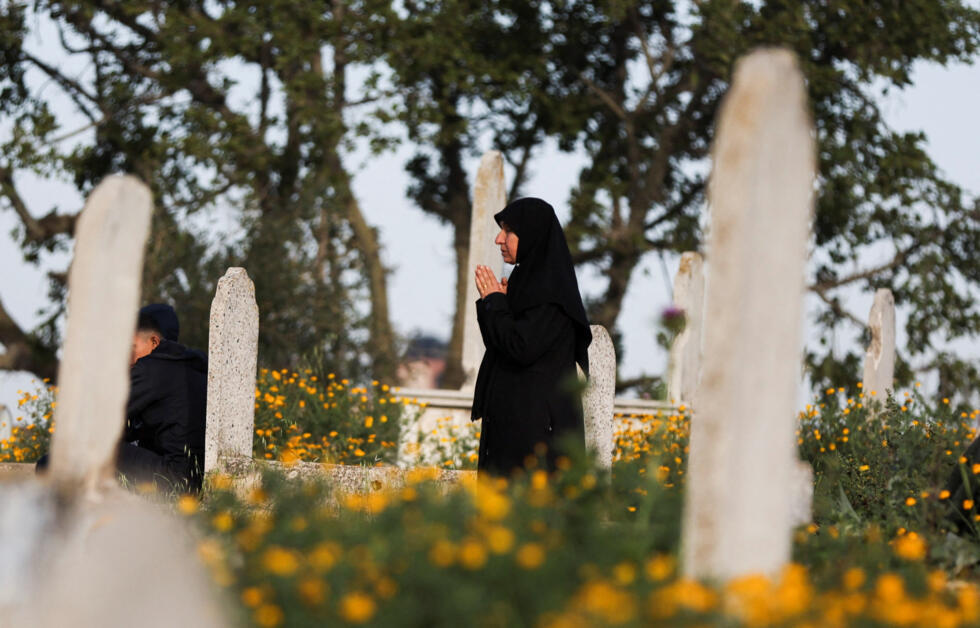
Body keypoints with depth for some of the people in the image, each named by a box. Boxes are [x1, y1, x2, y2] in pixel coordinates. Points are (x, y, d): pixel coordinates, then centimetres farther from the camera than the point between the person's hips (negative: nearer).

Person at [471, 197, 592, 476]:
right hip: (512, 418, 10)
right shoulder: (526, 279, 15)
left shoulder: (550, 287, -13)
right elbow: (500, 346, 18)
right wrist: (496, 303, 5)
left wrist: (494, 302, -11)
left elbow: (521, 349, -22)